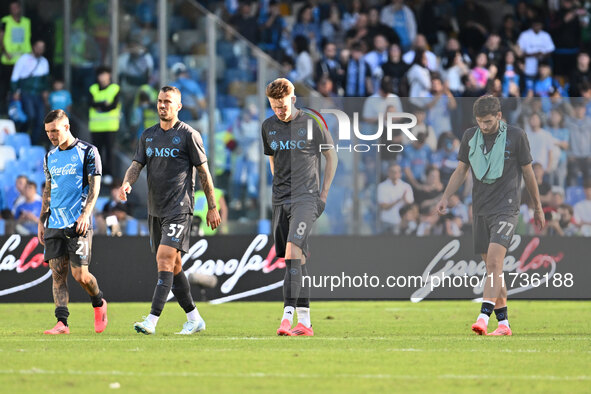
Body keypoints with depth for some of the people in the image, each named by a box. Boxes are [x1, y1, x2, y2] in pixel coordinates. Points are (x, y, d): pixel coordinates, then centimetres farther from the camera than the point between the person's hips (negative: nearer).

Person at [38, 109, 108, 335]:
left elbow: (94, 186, -6)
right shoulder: (50, 157, 16)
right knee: (57, 274, -3)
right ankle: (62, 322, -5)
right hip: (54, 224, 6)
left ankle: (99, 303, 20)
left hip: (78, 223, -6)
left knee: (80, 274, -8)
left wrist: (85, 214, -18)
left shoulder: (87, 152, -2)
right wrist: (41, 221, 17)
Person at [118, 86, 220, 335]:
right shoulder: (148, 135, 13)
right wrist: (127, 183, -13)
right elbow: (137, 164, 9)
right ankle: (194, 319, 20)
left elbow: (203, 172, -1)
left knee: (165, 260, -16)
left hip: (179, 209, -7)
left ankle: (152, 321, -23)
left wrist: (212, 207, -1)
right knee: (173, 265, 10)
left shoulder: (188, 135, -4)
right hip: (155, 209, 7)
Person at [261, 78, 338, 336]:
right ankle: (305, 321, 9)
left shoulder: (311, 123, -4)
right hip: (281, 199, 5)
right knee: (295, 258, 5)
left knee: (292, 250, -22)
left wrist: (324, 192, 4)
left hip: (306, 198, -5)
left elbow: (331, 156, 7)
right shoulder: (268, 127, 9)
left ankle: (288, 314, -26)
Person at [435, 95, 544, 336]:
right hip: (480, 209, 5)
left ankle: (483, 317, -29)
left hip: (506, 209, -5)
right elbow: (461, 171, 14)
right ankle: (503, 323, 13)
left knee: (494, 261, -20)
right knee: (491, 267, 6)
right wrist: (445, 198, 1)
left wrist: (538, 207, 13)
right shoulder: (470, 136, 7)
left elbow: (528, 172, 6)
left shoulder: (516, 136, -2)